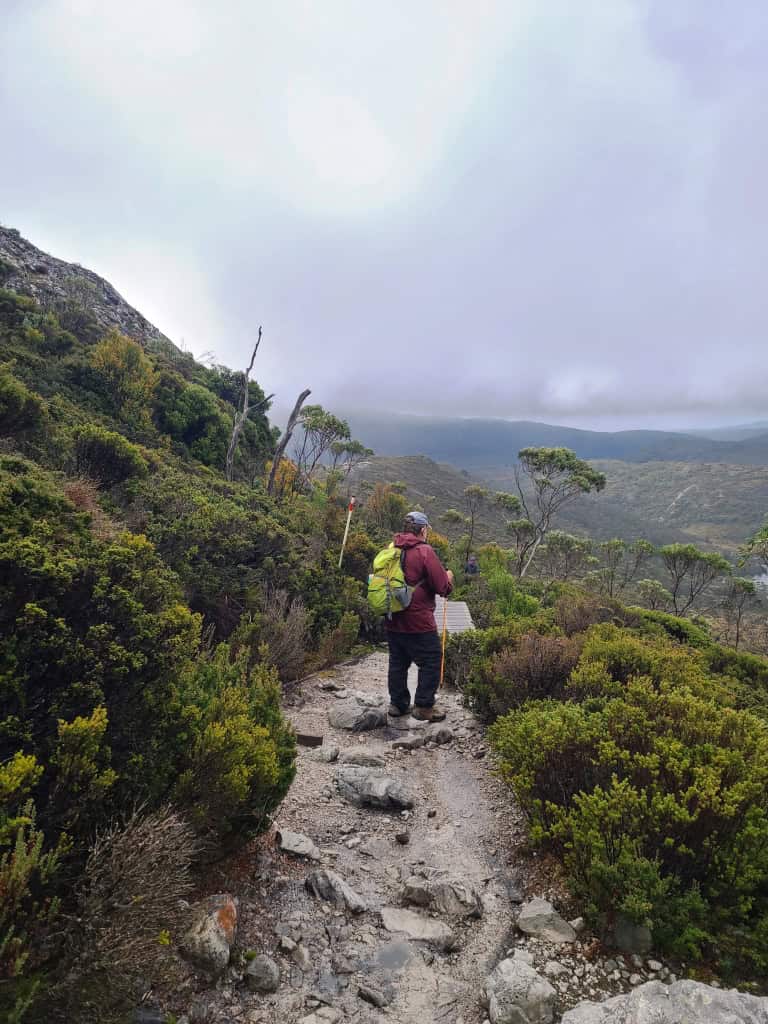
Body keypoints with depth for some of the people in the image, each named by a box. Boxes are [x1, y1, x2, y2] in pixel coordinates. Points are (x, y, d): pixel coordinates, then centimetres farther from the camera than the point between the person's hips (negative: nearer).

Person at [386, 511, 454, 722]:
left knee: (397, 662, 18)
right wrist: (449, 577, 7)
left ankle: (398, 704, 27)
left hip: (393, 622, 7)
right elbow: (443, 587, -15)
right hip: (419, 622, -7)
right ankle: (423, 707, 11)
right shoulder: (425, 551, -15)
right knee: (431, 662, 7)